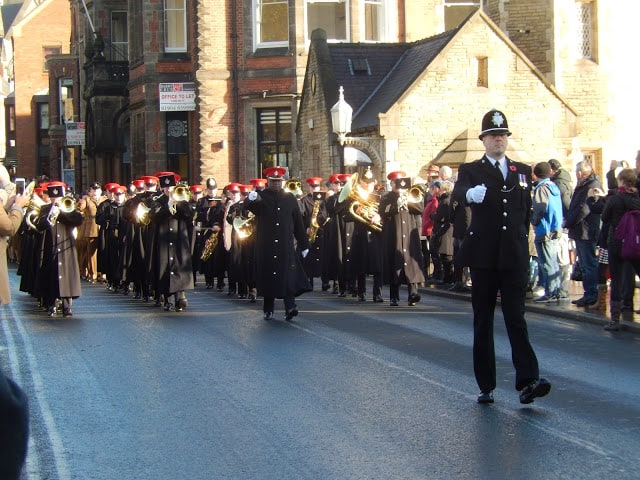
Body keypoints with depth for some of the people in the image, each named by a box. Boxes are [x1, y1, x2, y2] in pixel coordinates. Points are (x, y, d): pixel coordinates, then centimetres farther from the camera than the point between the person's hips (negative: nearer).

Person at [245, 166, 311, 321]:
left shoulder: (290, 199, 10)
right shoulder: (260, 197, 3)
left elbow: (298, 223, 13)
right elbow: (249, 207, -19)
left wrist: (304, 244, 12)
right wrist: (250, 200, -43)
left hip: (286, 246, 1)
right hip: (265, 247, -1)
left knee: (288, 276, -9)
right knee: (267, 277, 4)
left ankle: (290, 307, -14)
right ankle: (268, 310, 13)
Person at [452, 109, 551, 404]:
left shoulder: (522, 172, 12)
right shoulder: (470, 171, 3)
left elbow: (527, 211, 17)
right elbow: (457, 193, -19)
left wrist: (522, 244, 10)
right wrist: (470, 193, -43)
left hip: (514, 257, 1)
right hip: (483, 257, -1)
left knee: (516, 319, -5)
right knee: (483, 322, 4)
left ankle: (528, 382, -12)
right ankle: (486, 386, 9)